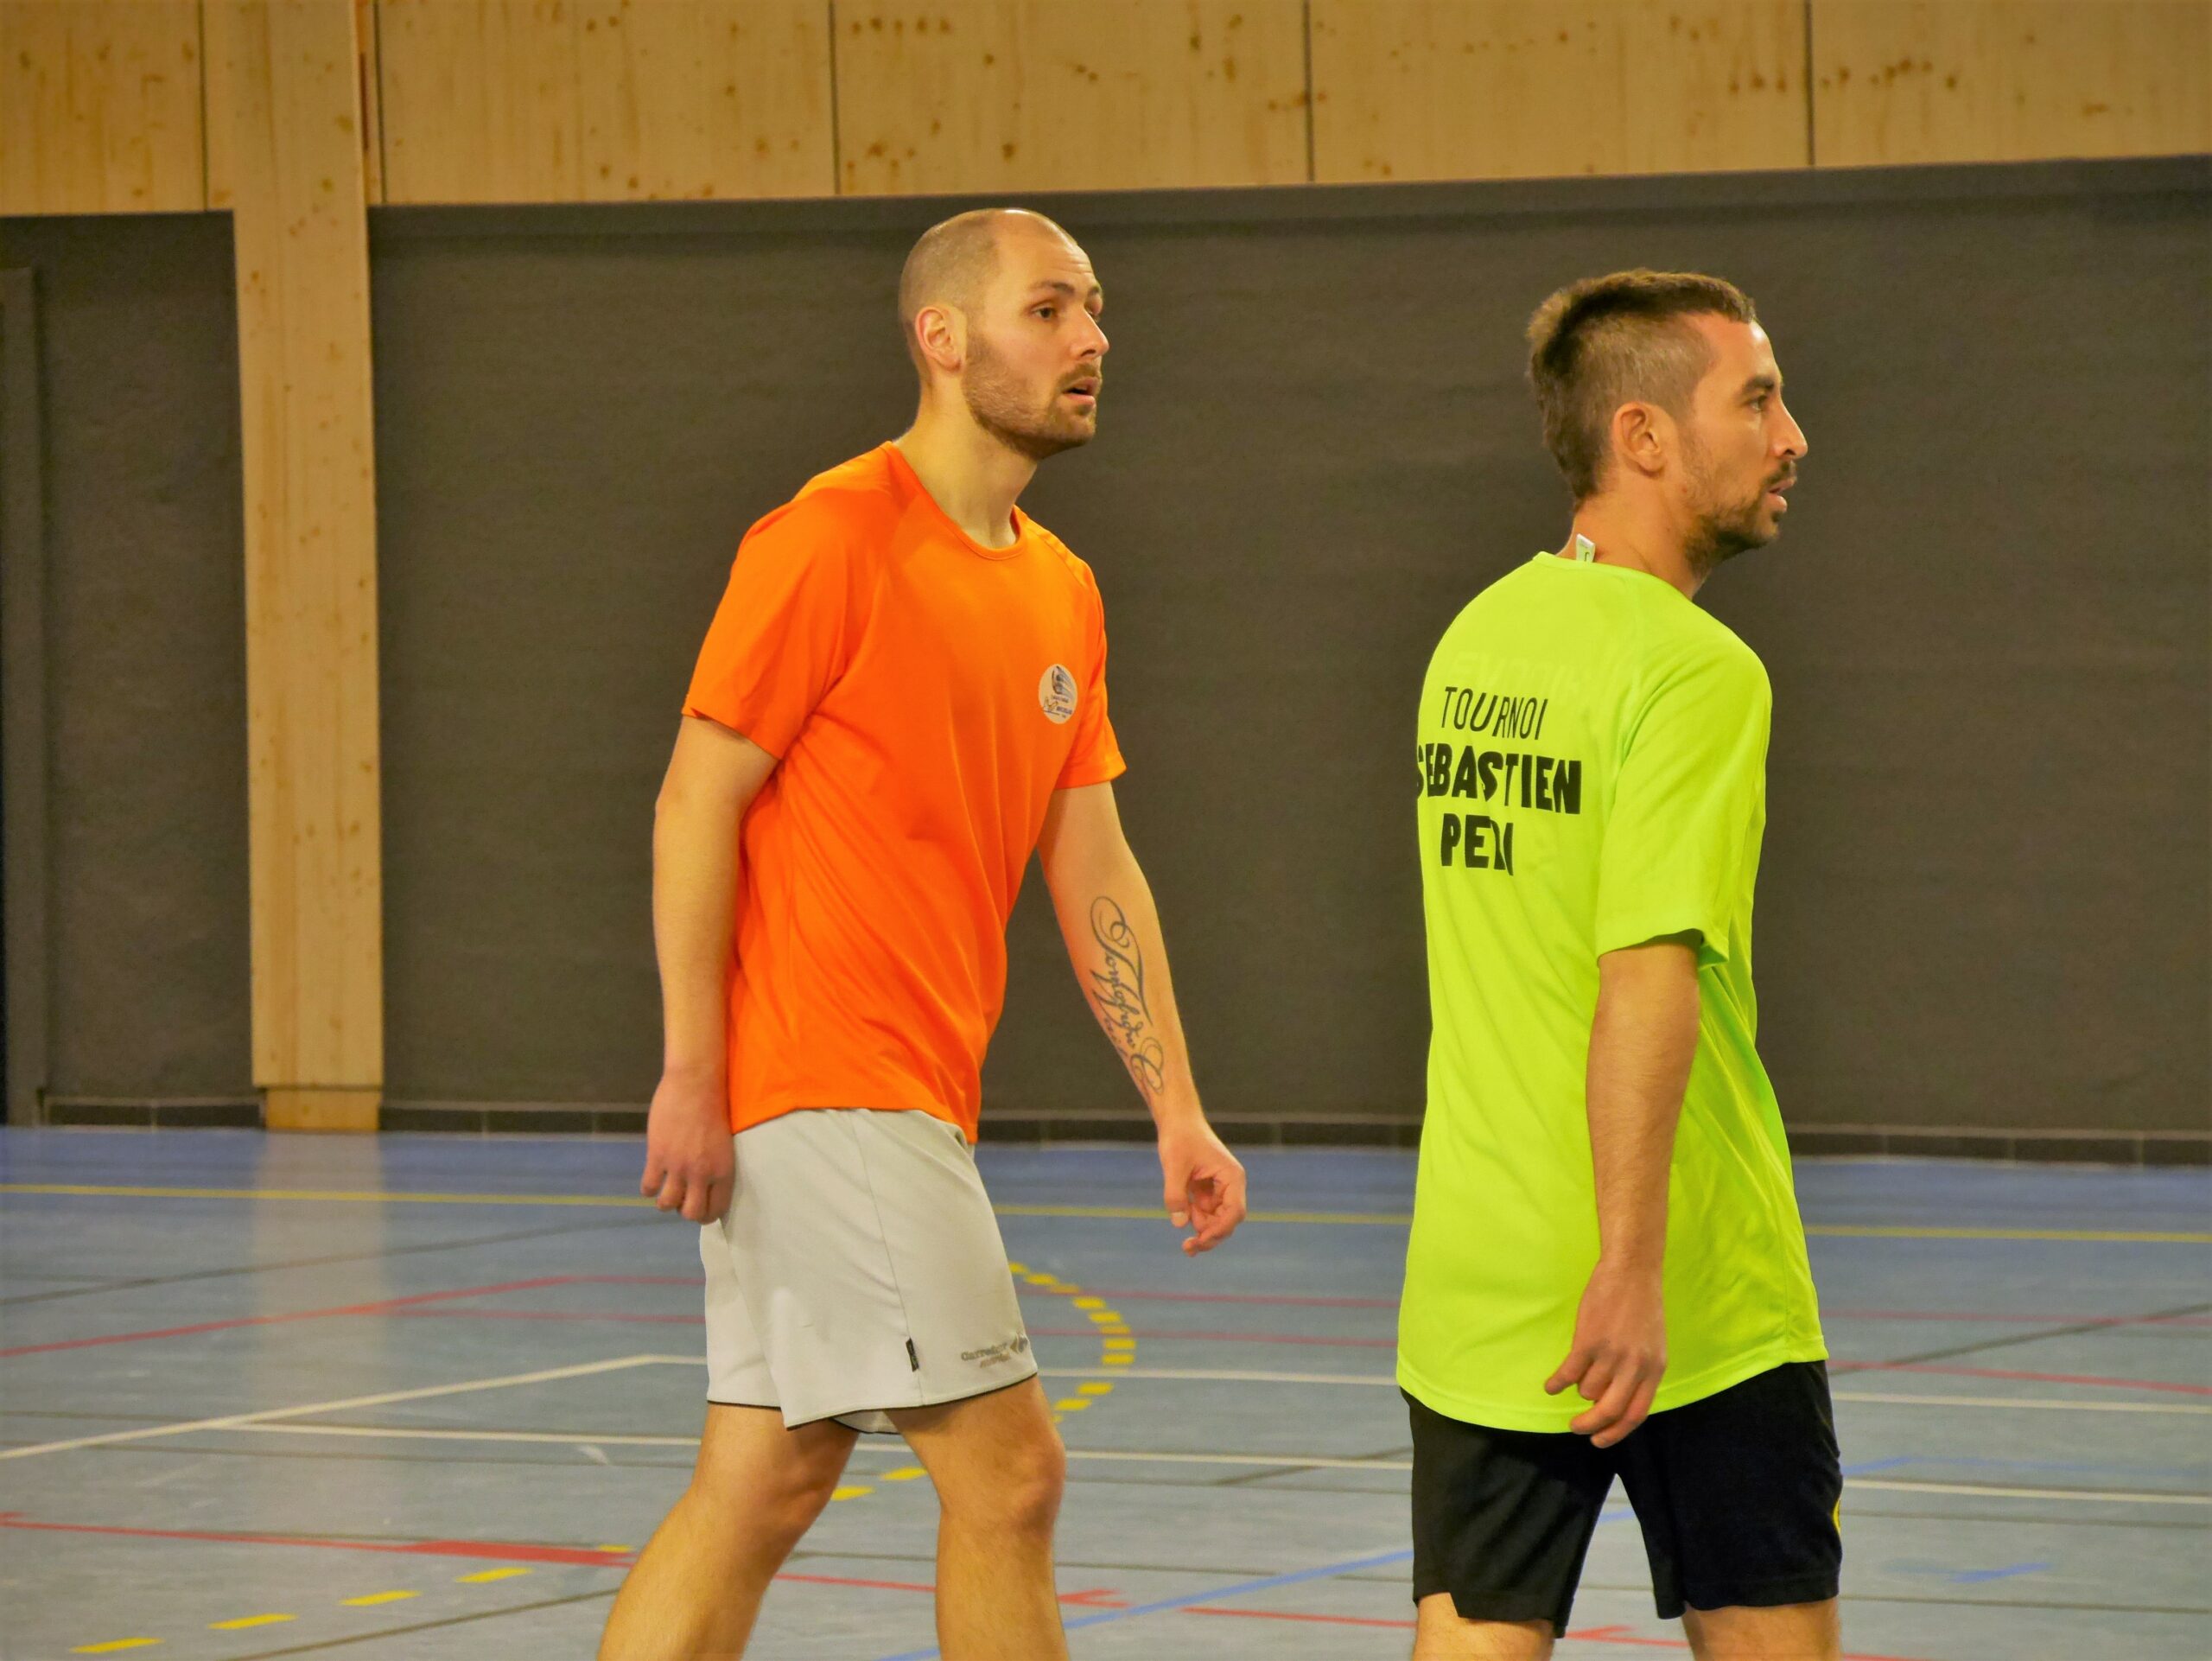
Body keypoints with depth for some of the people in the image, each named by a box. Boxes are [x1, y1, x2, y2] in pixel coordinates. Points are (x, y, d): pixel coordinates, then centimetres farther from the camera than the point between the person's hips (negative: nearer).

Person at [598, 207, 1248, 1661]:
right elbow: (699, 800, -11)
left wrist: (1178, 1112, 8)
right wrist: (692, 1074, -16)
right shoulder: (835, 537, -11)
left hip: (912, 1096, 9)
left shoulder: (1062, 590, 14)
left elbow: (1094, 869, 15)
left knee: (762, 1488, 9)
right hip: (832, 1091, -9)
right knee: (1005, 1471, -7)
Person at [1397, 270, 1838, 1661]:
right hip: (1697, 1293, -6)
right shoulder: (1694, 669, -14)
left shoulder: (1476, 640, 10)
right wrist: (1629, 1268, -24)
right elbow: (1648, 978, -23)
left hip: (1476, 1284, 6)